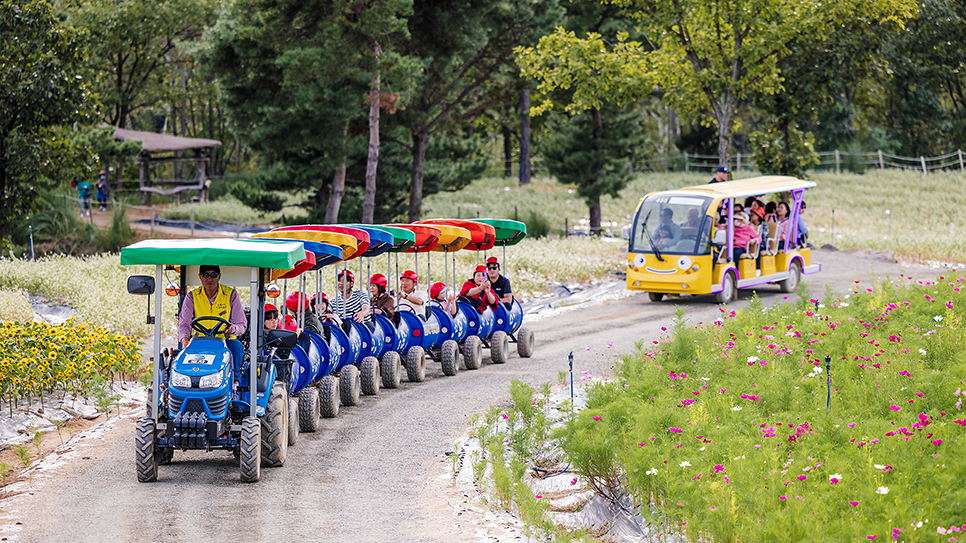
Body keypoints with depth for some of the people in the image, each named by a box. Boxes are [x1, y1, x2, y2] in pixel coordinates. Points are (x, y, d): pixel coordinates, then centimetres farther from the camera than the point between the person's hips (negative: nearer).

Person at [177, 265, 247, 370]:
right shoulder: (192, 297, 2)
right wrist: (184, 339, -27)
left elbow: (242, 325, -1)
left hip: (225, 340, -1)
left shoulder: (231, 295, 0)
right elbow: (184, 323, -5)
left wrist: (233, 329, -27)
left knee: (237, 346, -32)